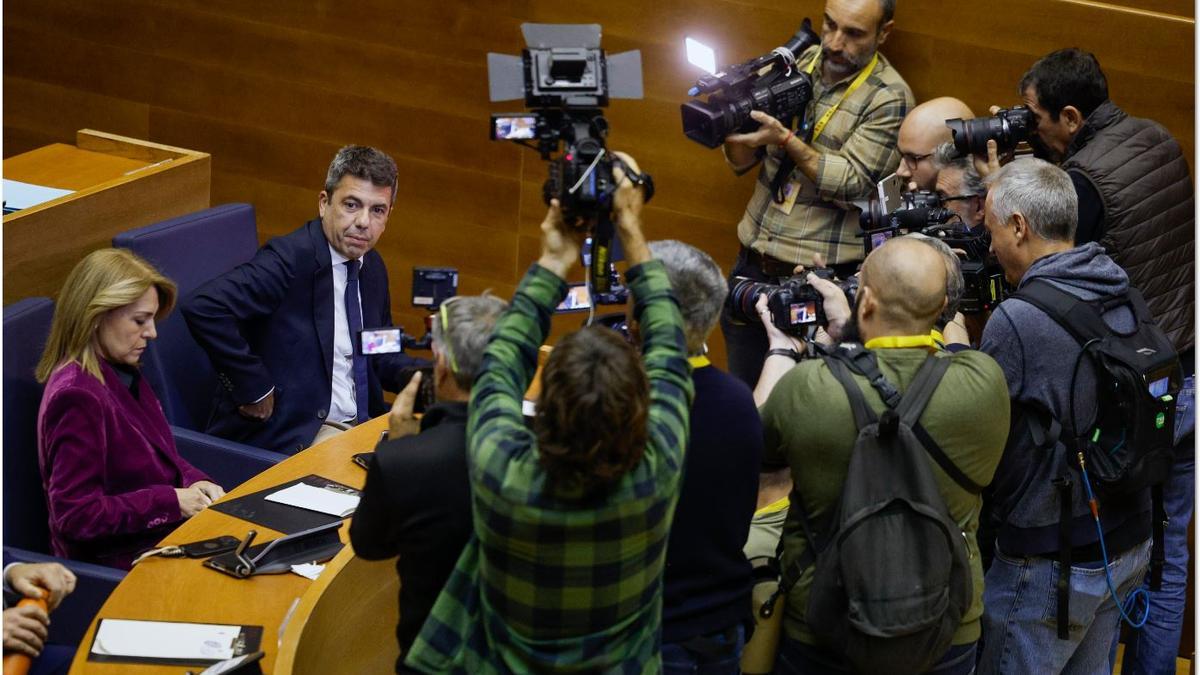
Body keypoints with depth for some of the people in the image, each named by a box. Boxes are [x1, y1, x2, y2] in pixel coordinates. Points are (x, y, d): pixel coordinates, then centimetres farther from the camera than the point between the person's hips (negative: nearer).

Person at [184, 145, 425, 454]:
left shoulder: (373, 267, 12)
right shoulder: (291, 258, -15)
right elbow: (202, 307, -27)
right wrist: (254, 389, -21)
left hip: (362, 425, 9)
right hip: (288, 437, -9)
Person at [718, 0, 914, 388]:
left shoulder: (888, 97, -10)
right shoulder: (797, 63, 5)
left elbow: (852, 186, -16)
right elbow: (742, 162, 7)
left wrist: (786, 140, -26)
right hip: (753, 264, 5)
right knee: (739, 389, 11)